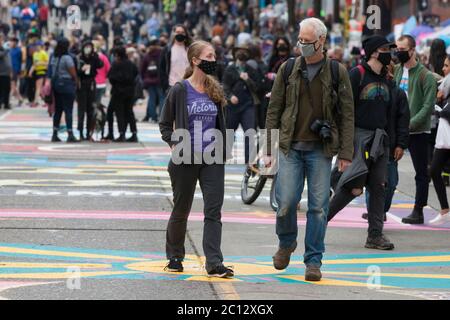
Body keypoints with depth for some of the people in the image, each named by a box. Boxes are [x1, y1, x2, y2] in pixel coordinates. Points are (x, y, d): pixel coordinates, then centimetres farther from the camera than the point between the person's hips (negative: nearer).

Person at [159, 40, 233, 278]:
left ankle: (214, 264, -11)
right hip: (186, 160, -3)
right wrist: (174, 145, -13)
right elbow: (165, 124, 1)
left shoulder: (215, 90, 8)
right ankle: (175, 257, 28)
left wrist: (223, 150, 11)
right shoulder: (179, 90, -5)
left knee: (214, 211, -7)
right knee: (181, 211, 9)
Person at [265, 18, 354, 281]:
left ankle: (314, 260, 8)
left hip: (321, 150, -1)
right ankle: (286, 243, 20)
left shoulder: (337, 72, 2)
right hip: (291, 147, 1)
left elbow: (347, 116, 3)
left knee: (318, 206, -1)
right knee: (286, 200, -8)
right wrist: (270, 149, 3)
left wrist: (346, 153, -3)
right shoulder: (288, 69, 6)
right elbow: (274, 111, 9)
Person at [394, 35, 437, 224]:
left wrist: (409, 124, -20)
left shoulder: (425, 76, -9)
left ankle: (418, 212, 8)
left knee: (421, 173, 3)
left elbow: (428, 106, -13)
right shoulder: (396, 72, 9)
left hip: (418, 131, -5)